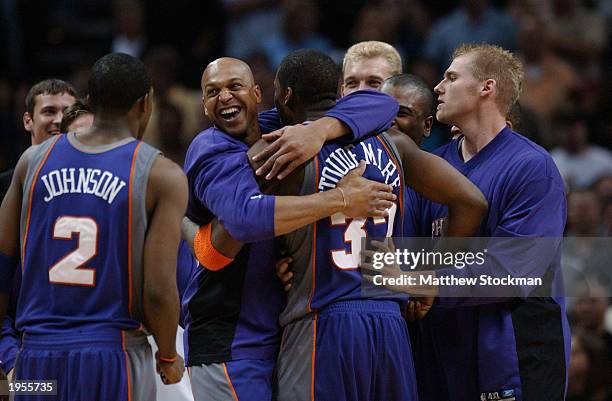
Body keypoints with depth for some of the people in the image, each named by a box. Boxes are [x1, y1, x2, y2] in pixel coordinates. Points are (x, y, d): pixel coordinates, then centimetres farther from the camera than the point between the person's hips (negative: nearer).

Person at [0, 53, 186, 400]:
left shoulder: (34, 161, 8)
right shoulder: (162, 176, -4)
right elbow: (159, 291, -10)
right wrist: (168, 359, 7)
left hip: (37, 361, 4)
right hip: (114, 358, -3)